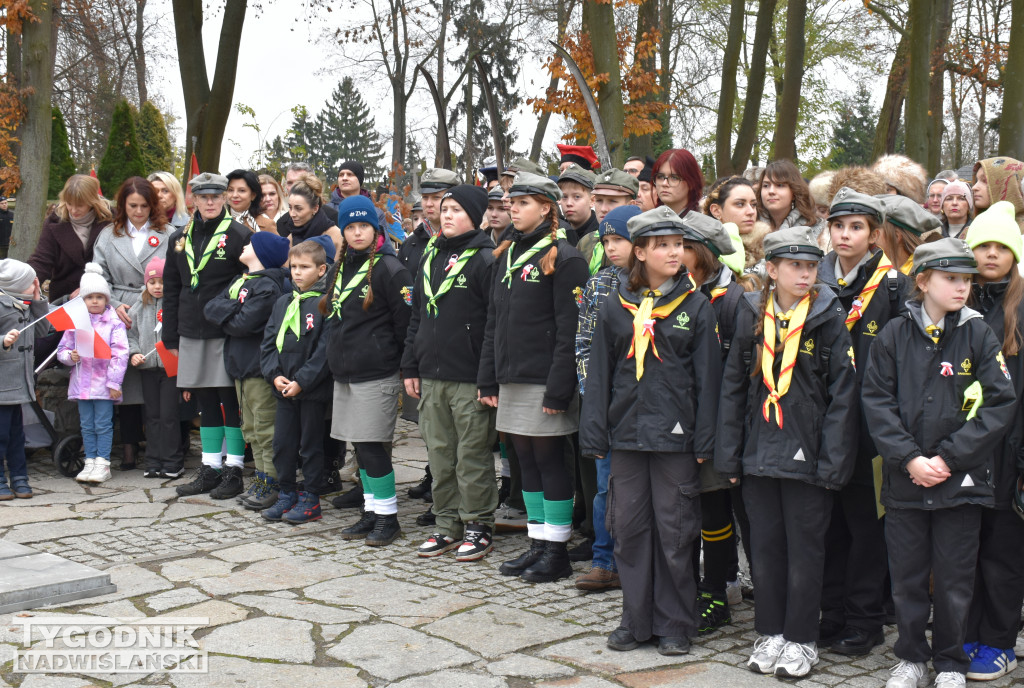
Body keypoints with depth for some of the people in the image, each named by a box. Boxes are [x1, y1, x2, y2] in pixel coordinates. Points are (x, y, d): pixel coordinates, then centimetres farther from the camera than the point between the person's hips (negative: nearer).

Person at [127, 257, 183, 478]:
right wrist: (133, 353, 0)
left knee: (169, 415, -3)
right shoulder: (139, 307, 11)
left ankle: (172, 463, 6)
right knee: (152, 416, 10)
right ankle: (153, 461, 17)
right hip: (148, 368, 5)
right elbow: (131, 334, 16)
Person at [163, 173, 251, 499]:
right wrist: (171, 337, 11)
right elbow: (171, 289, 15)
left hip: (227, 334, -5)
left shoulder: (239, 235, -4)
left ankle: (233, 470, 7)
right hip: (192, 334, 5)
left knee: (230, 400, 0)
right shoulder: (179, 239, 13)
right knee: (205, 402, 11)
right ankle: (210, 469, 19)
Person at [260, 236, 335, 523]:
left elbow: (325, 349, -16)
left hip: (314, 389, -6)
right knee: (282, 443, 10)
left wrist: (302, 381, -18)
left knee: (310, 444, 4)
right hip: (283, 388, 6)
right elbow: (269, 342, 10)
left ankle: (310, 499, 14)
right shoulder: (283, 302, 10)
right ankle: (287, 494, 23)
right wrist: (275, 374, -4)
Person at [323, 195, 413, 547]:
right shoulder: (341, 267, 13)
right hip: (344, 373, 8)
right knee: (360, 447, 11)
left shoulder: (389, 269, -11)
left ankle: (388, 517, 5)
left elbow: (406, 323, -12)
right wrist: (337, 355, 17)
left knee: (371, 446, -6)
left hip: (376, 375, -8)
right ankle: (372, 513, 21)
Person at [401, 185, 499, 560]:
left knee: (473, 456, 2)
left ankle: (478, 525, 14)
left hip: (470, 378, -7)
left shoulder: (485, 259, -7)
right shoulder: (430, 258, 14)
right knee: (440, 455, 12)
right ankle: (447, 525, 22)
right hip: (431, 376, 7)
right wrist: (410, 366, 13)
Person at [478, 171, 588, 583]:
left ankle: (557, 551, 10)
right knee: (526, 461, 11)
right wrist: (488, 378, 10)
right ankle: (538, 544, 21)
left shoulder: (563, 259, -9)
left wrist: (558, 390, -19)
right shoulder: (506, 255, 14)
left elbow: (570, 330, -15)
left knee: (549, 461, 0)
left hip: (544, 379, -7)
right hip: (512, 380, 7)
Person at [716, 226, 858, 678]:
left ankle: (801, 639, 20)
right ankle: (770, 632, 26)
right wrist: (728, 455, 4)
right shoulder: (752, 317, 4)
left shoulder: (830, 319, -4)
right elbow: (733, 388, 8)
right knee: (765, 547, 12)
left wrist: (832, 462, -11)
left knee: (805, 551, 6)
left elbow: (842, 395, -6)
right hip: (759, 453, 3)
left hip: (807, 455, -3)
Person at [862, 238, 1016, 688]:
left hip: (961, 480, -1)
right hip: (904, 478, 1)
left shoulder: (978, 335, -2)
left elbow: (1000, 405, -7)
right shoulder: (894, 335, 1)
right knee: (907, 576, 10)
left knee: (954, 579, 7)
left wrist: (948, 457, -13)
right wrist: (909, 458, -12)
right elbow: (877, 401, -2)